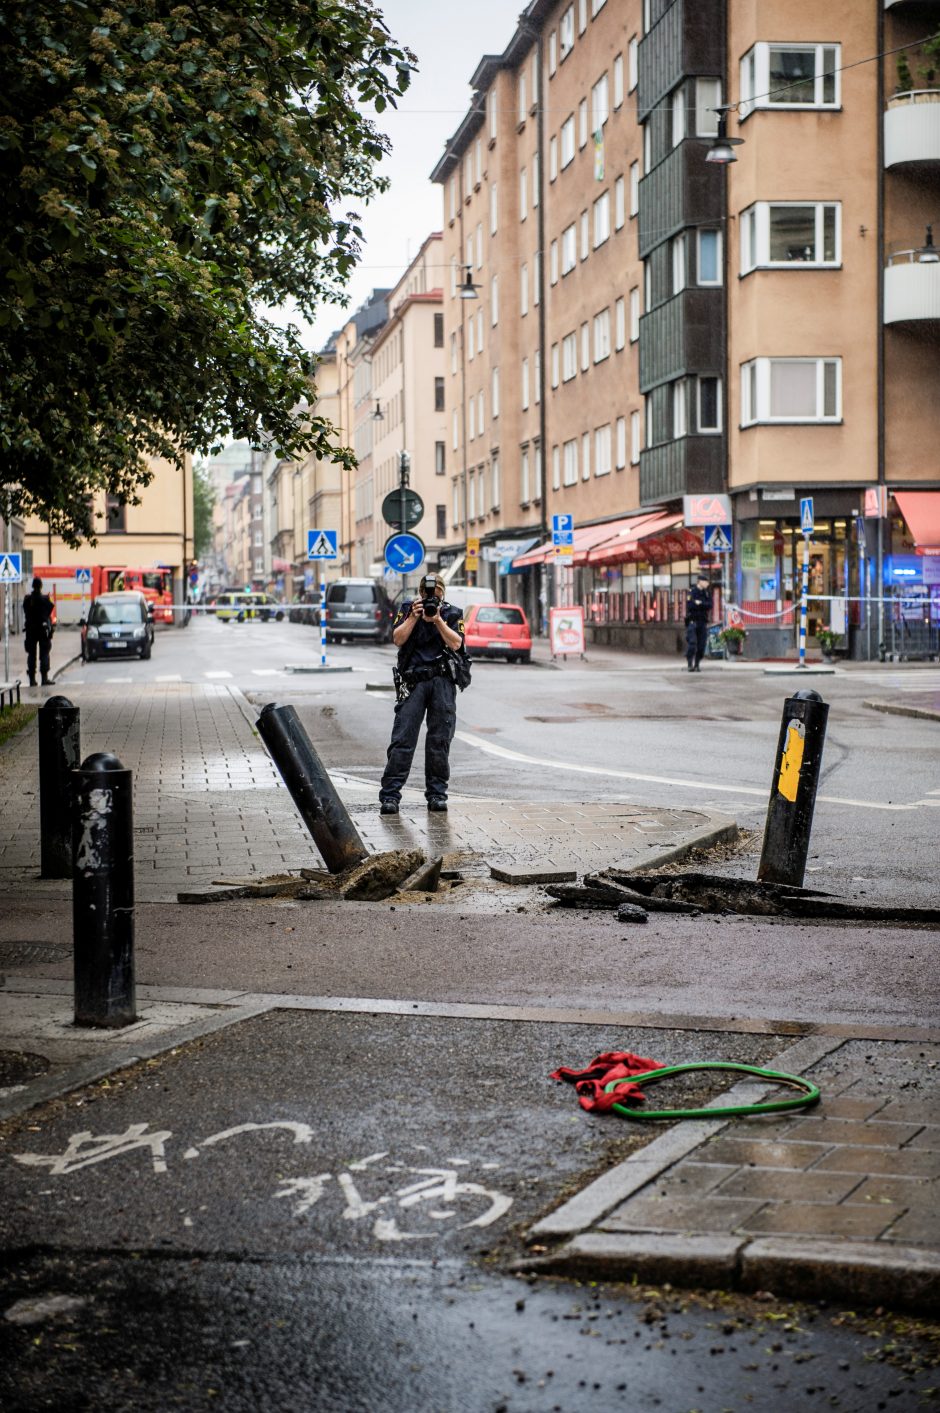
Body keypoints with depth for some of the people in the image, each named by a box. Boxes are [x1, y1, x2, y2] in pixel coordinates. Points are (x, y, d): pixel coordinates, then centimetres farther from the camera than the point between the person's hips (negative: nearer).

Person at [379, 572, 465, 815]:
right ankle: (389, 795, -9)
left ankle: (436, 794, 10)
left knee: (440, 740, 2)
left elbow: (456, 644, -5)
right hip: (413, 683, -1)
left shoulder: (451, 614, 9)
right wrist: (414, 617, -12)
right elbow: (398, 639, -2)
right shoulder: (407, 609, 9)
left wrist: (438, 620, -13)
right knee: (402, 739, -7)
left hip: (442, 682, 1)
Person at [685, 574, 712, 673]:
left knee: (701, 645, 3)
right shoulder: (692, 592, -3)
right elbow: (690, 606, -16)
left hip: (703, 622, 5)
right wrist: (703, 605, -10)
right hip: (692, 621, -5)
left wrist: (699, 603, -13)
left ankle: (697, 665, 11)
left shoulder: (706, 593, 13)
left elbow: (710, 605, -2)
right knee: (691, 643, -12)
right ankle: (690, 664, -8)